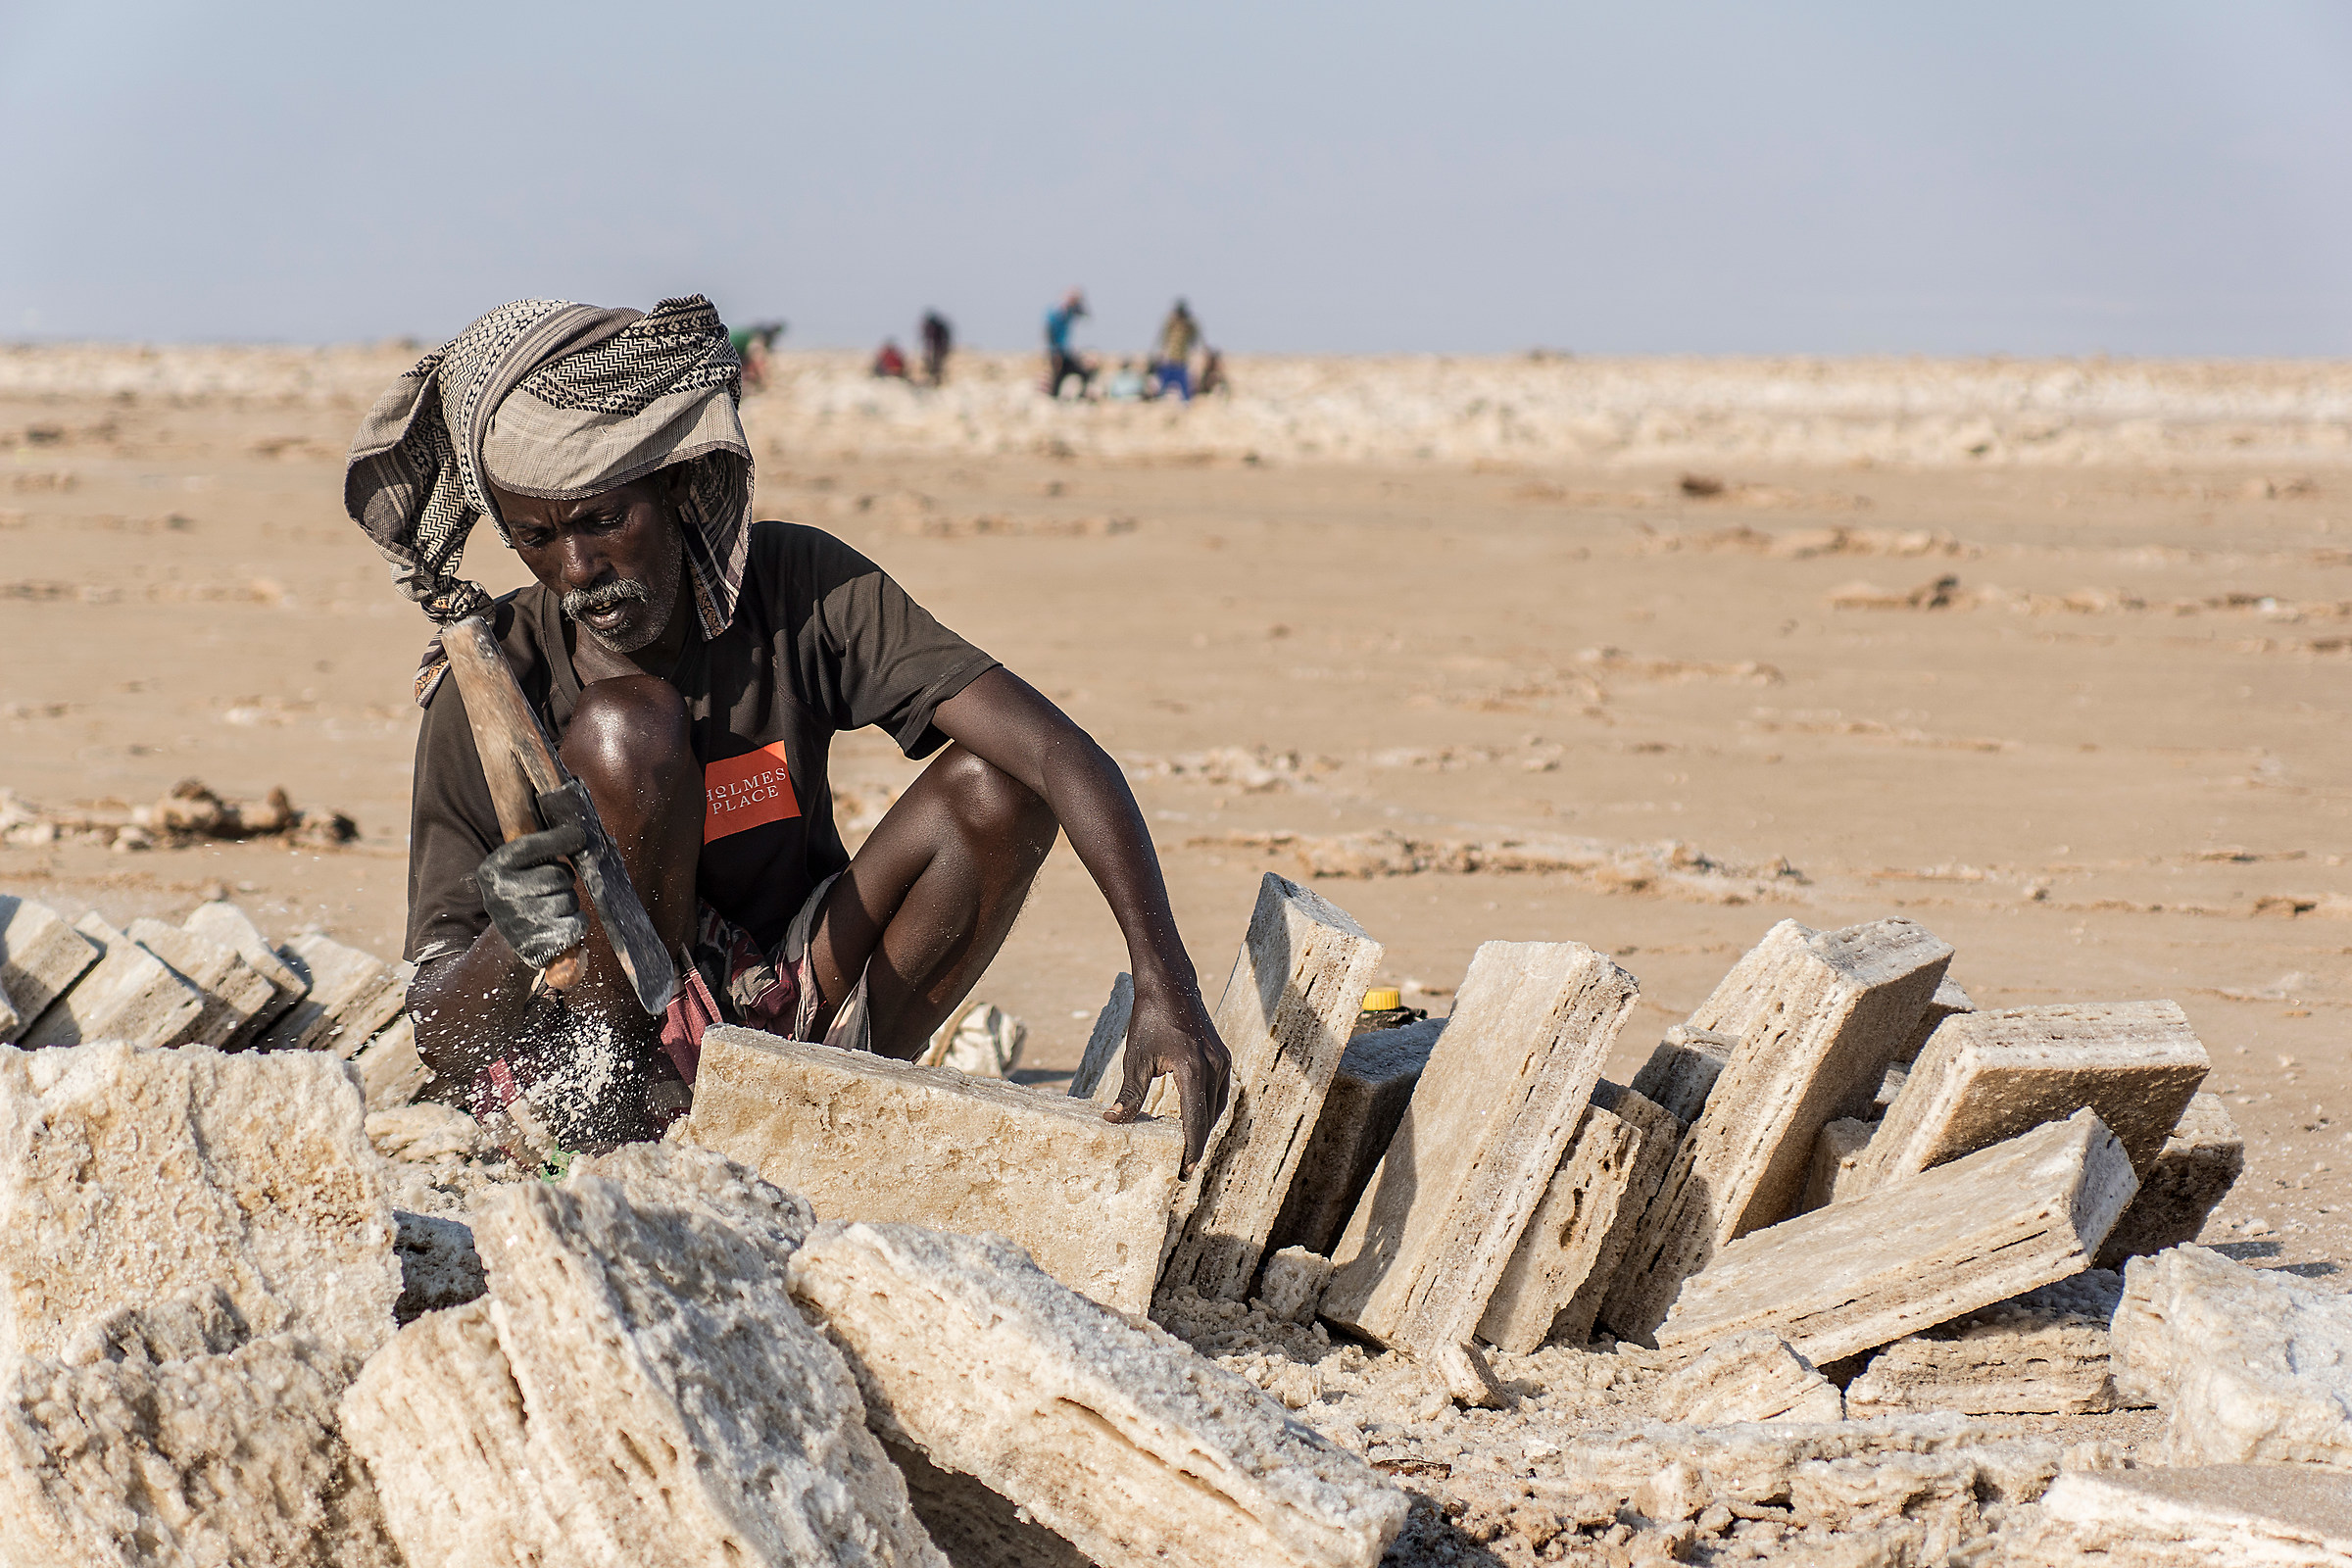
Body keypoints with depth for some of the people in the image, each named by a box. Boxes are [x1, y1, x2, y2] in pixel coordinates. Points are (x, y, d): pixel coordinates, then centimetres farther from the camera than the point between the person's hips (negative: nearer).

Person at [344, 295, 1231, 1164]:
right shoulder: (491, 689, -16)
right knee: (626, 725, -25)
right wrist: (512, 944, -41)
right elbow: (441, 1046, -17)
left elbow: (1055, 752, -20)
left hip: (786, 1014, 3)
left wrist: (1164, 980, -34)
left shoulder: (798, 590, -13)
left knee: (994, 788, -19)